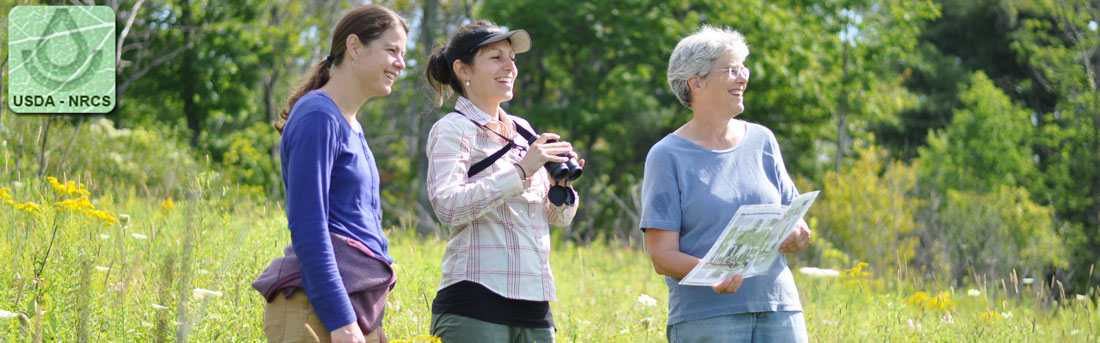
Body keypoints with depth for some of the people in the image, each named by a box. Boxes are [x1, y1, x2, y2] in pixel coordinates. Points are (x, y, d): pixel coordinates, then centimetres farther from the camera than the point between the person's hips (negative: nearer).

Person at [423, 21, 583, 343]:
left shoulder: (523, 130, 18)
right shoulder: (453, 129, -1)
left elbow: (559, 219, 20)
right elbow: (447, 206, -18)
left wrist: (561, 185, -2)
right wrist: (520, 170, -19)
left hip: (533, 305, 7)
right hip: (475, 303, -6)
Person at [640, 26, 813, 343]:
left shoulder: (761, 141, 13)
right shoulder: (668, 156, 0)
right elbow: (662, 255, -5)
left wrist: (798, 234, -6)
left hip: (778, 308, 4)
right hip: (704, 315, -4)